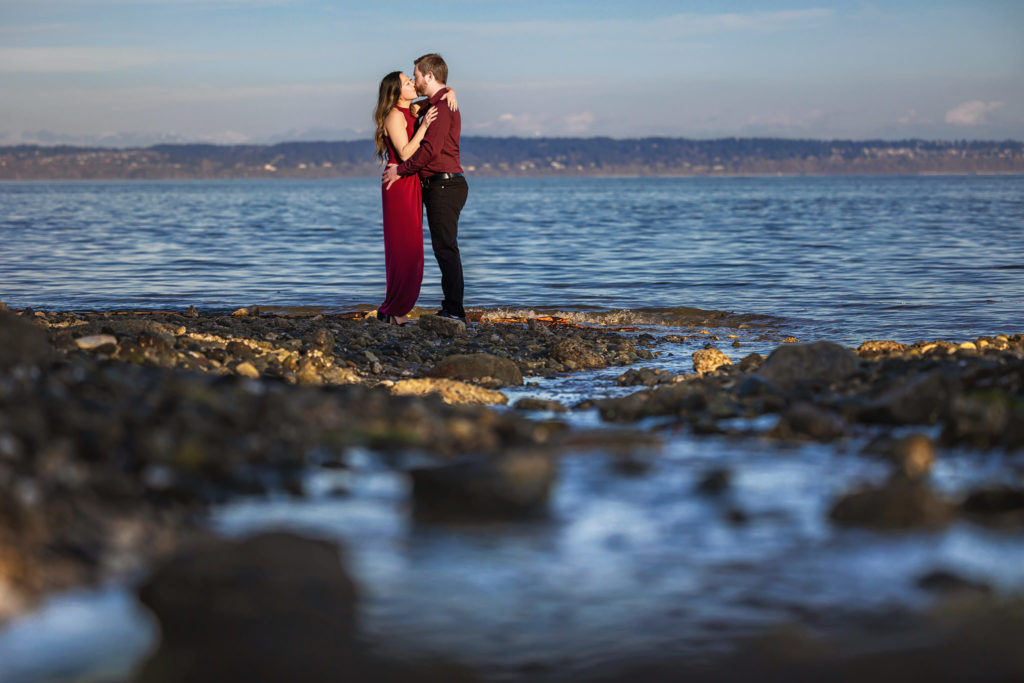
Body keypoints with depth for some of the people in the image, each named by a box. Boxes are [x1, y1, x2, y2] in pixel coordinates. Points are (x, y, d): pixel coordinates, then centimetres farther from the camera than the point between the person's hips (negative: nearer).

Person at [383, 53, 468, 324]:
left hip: (444, 185, -11)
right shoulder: (440, 105, 21)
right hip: (442, 185, 11)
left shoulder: (442, 106, -13)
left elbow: (431, 149, -22)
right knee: (445, 248, 11)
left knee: (445, 247, -11)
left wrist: (401, 170, -12)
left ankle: (454, 310, -12)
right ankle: (452, 310, 14)